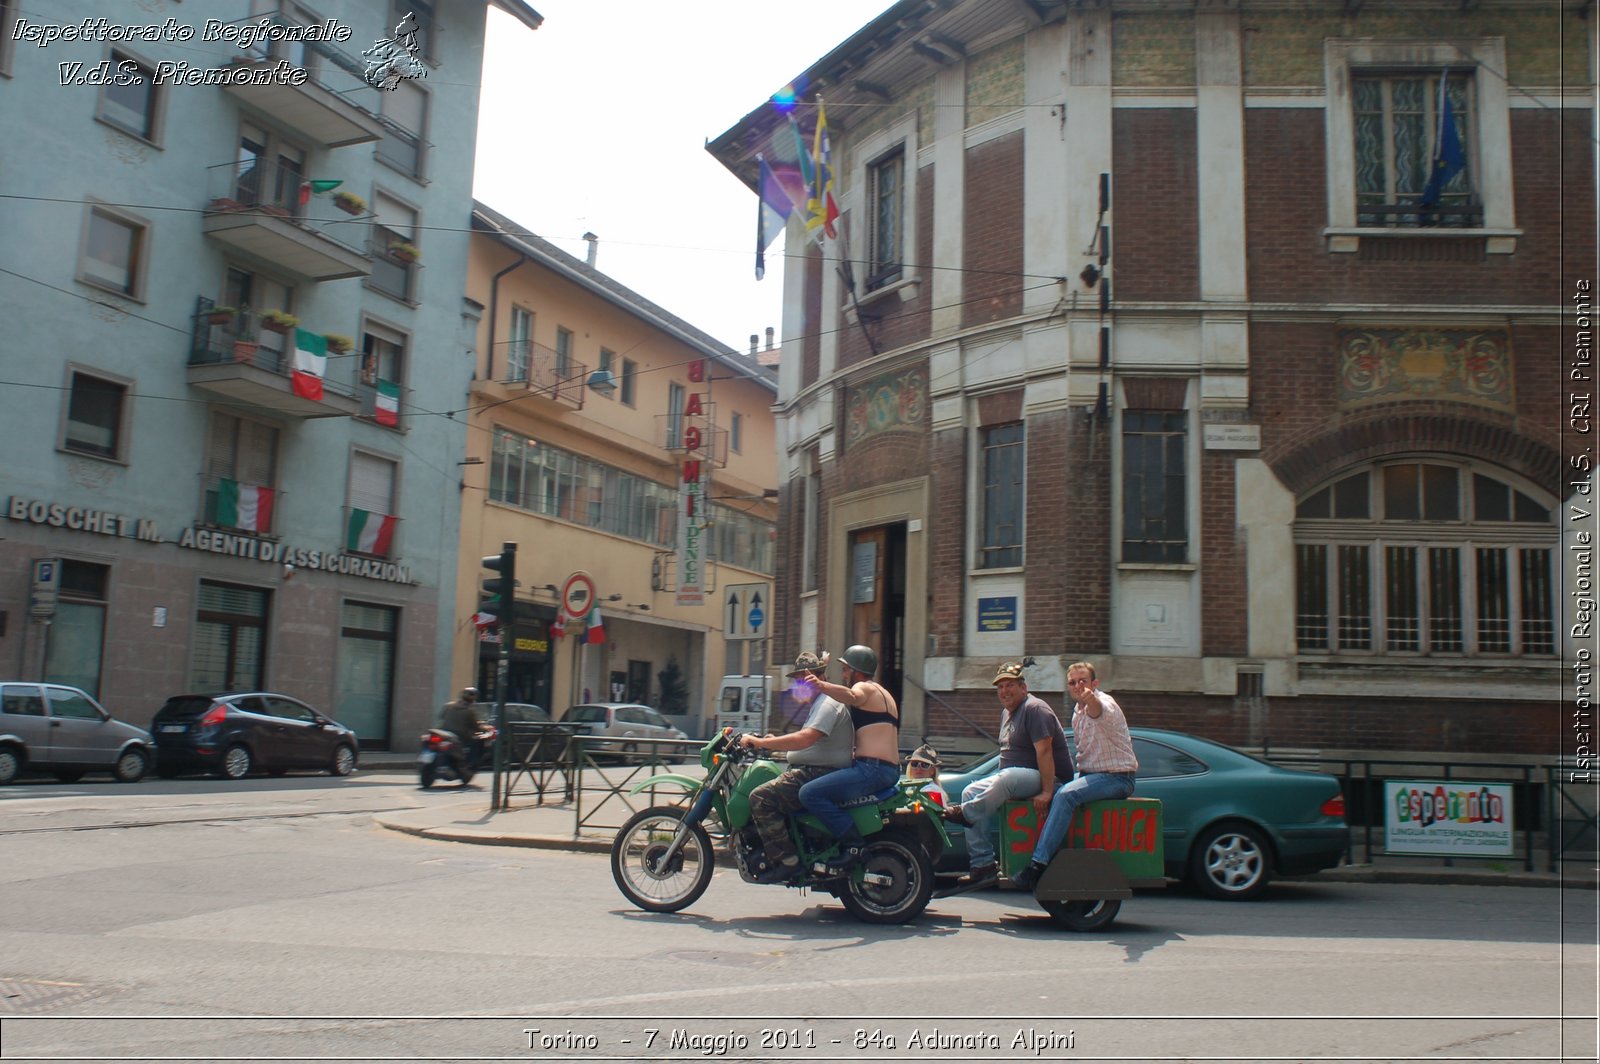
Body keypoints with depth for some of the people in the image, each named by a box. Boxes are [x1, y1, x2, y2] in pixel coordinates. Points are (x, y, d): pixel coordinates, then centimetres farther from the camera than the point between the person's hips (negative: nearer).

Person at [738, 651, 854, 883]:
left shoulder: (828, 703, -12)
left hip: (821, 775, -11)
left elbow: (805, 738, -26)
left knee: (761, 797, -22)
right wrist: (773, 743, 16)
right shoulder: (820, 703, 24)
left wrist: (759, 742, -22)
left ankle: (787, 861, -22)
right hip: (811, 772, 11)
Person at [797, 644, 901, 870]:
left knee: (809, 793, -20)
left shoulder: (865, 687, -3)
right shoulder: (883, 693, 27)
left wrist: (822, 686, -42)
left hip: (871, 768, -11)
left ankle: (854, 843, -24)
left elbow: (852, 696, -29)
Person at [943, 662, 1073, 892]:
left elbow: (1044, 751, -23)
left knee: (1007, 779, -38)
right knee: (971, 792, -2)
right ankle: (983, 864, -9)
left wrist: (1046, 791, -30)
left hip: (1047, 778, -10)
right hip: (1012, 777, 10)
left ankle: (965, 813, -22)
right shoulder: (1007, 713, 18)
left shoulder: (1035, 709, -13)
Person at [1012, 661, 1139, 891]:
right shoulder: (1078, 711, 13)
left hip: (1116, 777, -9)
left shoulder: (1105, 703, -15)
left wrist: (1091, 699, -65)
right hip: (1089, 773, 9)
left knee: (1066, 794, -30)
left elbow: (1100, 711, -43)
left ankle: (1039, 863, -33)